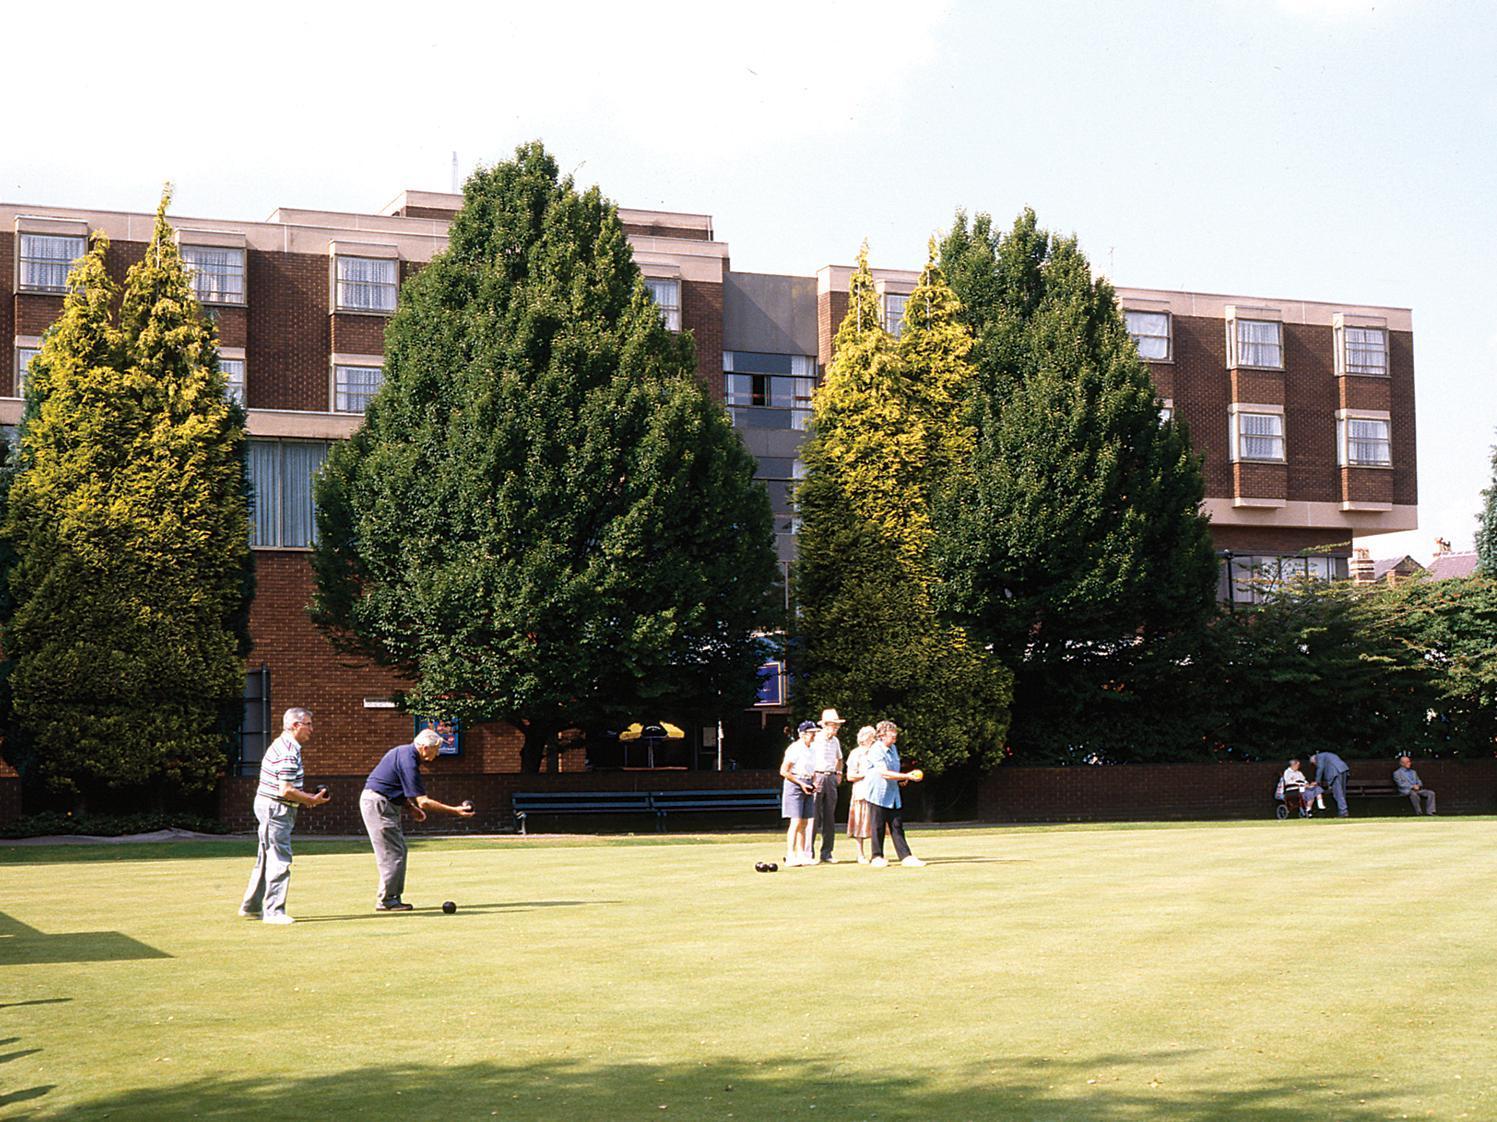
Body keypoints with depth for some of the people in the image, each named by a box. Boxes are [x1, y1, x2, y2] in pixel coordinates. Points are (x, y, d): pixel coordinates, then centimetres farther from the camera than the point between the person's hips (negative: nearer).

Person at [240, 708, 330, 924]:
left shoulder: (280, 745, 14)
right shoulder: (288, 752, -20)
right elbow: (286, 791, -24)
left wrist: (306, 798, 14)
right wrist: (312, 800, -14)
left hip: (267, 806, 11)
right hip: (277, 809, -11)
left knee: (266, 858, 18)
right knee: (280, 860, -7)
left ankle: (251, 906, 27)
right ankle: (274, 911, -6)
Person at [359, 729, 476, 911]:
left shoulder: (404, 753, 10)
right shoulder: (408, 761, -21)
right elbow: (423, 802, -23)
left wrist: (412, 807, 14)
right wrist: (455, 811, -22)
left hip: (384, 803, 10)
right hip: (377, 803, -10)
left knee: (398, 850, 11)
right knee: (393, 853, -8)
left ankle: (392, 898, 13)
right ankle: (386, 900, -4)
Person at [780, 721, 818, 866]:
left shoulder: (809, 749, 15)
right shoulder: (794, 749, -11)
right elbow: (783, 771, -15)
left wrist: (813, 784, 9)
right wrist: (801, 784, -16)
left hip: (806, 787, 8)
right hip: (794, 786, -8)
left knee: (804, 823, 8)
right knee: (796, 822, -14)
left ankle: (801, 855, 12)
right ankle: (790, 857, -15)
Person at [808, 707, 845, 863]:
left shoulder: (835, 741, 14)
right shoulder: (814, 739, -7)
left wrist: (839, 773, 17)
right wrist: (811, 778, -15)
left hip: (831, 779, 7)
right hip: (816, 778, -7)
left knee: (830, 818, 6)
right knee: (813, 817, -8)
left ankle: (826, 854, 11)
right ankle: (808, 853, -5)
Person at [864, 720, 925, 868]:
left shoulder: (893, 748, 12)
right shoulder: (876, 751, -15)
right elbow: (884, 773, -24)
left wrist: (901, 779, 6)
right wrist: (907, 776, -25)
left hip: (893, 794, 7)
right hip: (878, 793, -7)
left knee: (897, 826, 4)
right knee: (878, 827, 1)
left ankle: (906, 856, 2)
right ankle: (877, 857, 10)